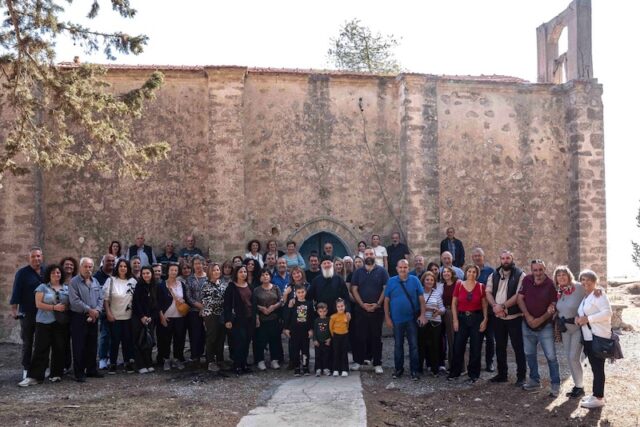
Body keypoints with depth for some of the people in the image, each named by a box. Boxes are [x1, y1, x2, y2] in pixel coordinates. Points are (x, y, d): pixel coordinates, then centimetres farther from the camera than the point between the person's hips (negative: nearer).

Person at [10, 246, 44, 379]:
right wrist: (14, 309, -13)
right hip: (27, 313, -3)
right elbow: (16, 292, -7)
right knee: (27, 342, 6)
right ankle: (26, 368, 14)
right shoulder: (22, 273, -5)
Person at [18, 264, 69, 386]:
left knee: (59, 349, 4)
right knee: (41, 349, -5)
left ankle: (56, 374, 14)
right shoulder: (42, 287, 2)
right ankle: (33, 376, -3)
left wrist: (65, 307, -9)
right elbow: (38, 304, -7)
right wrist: (54, 307, -16)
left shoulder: (66, 288, 12)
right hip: (45, 323, -3)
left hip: (61, 323, 3)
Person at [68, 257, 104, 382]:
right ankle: (79, 372, 5)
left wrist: (97, 310, -8)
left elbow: (100, 298, 10)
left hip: (93, 318, 6)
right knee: (79, 347, -2)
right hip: (79, 317, -6)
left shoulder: (95, 282, 12)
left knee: (92, 345, 12)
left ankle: (91, 370, 23)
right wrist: (89, 310, -15)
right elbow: (74, 301, -16)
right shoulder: (74, 282, -8)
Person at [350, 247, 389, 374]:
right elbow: (354, 289, 3)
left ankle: (377, 364, 8)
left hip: (377, 310, -1)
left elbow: (386, 289, -2)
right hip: (361, 309, 2)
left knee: (376, 337, 3)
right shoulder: (358, 272, 8)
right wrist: (362, 304, -10)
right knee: (360, 336, 4)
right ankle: (357, 361, 13)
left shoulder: (382, 271, 3)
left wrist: (378, 304, -12)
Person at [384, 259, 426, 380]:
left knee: (413, 345, 3)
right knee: (398, 345, 11)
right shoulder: (391, 281, -1)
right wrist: (387, 317, -1)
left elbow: (421, 298, -1)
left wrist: (422, 314, -7)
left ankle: (414, 370, 13)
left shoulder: (414, 280, -2)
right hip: (397, 319, 1)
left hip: (412, 318, -1)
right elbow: (386, 300, 2)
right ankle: (398, 369, 24)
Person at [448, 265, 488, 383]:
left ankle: (473, 374, 17)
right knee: (458, 346, 4)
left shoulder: (480, 287, 0)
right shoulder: (459, 285, 0)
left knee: (475, 348, 5)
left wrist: (485, 319, -5)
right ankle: (455, 372, 18)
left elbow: (484, 305, 4)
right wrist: (455, 320, -3)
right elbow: (454, 303, 3)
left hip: (476, 318, 0)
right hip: (462, 318, 0)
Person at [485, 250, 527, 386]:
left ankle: (521, 376, 8)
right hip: (498, 317, 5)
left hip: (514, 317, -5)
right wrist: (495, 306, -17)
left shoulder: (520, 275, -6)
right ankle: (502, 374, 23)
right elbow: (488, 292, 1)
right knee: (500, 346, 12)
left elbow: (519, 295, -16)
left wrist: (503, 306, -21)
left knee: (518, 347, 0)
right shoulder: (494, 275, 9)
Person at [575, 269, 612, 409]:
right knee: (594, 367, 13)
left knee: (598, 367, -6)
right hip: (588, 337, 9)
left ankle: (599, 398, -2)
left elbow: (607, 312, -20)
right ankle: (596, 394, 21)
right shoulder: (585, 297, 17)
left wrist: (588, 319, -20)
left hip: (599, 337, -9)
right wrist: (578, 319, 5)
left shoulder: (599, 294, -9)